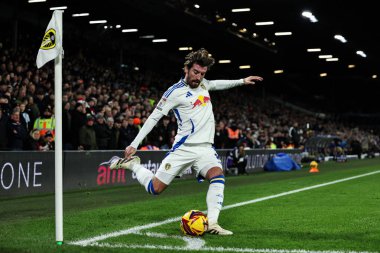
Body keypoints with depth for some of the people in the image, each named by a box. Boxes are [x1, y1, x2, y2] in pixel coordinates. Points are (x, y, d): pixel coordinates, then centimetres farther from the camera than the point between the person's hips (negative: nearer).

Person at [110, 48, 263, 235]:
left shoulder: (202, 84, 11)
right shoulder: (175, 92, -9)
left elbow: (216, 84, 36)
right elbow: (154, 117, -8)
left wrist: (242, 81, 33)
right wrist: (134, 144, -11)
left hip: (205, 148, 5)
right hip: (184, 148, -5)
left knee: (218, 176, -24)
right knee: (155, 189, -4)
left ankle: (212, 224, -28)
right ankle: (132, 164, 22)